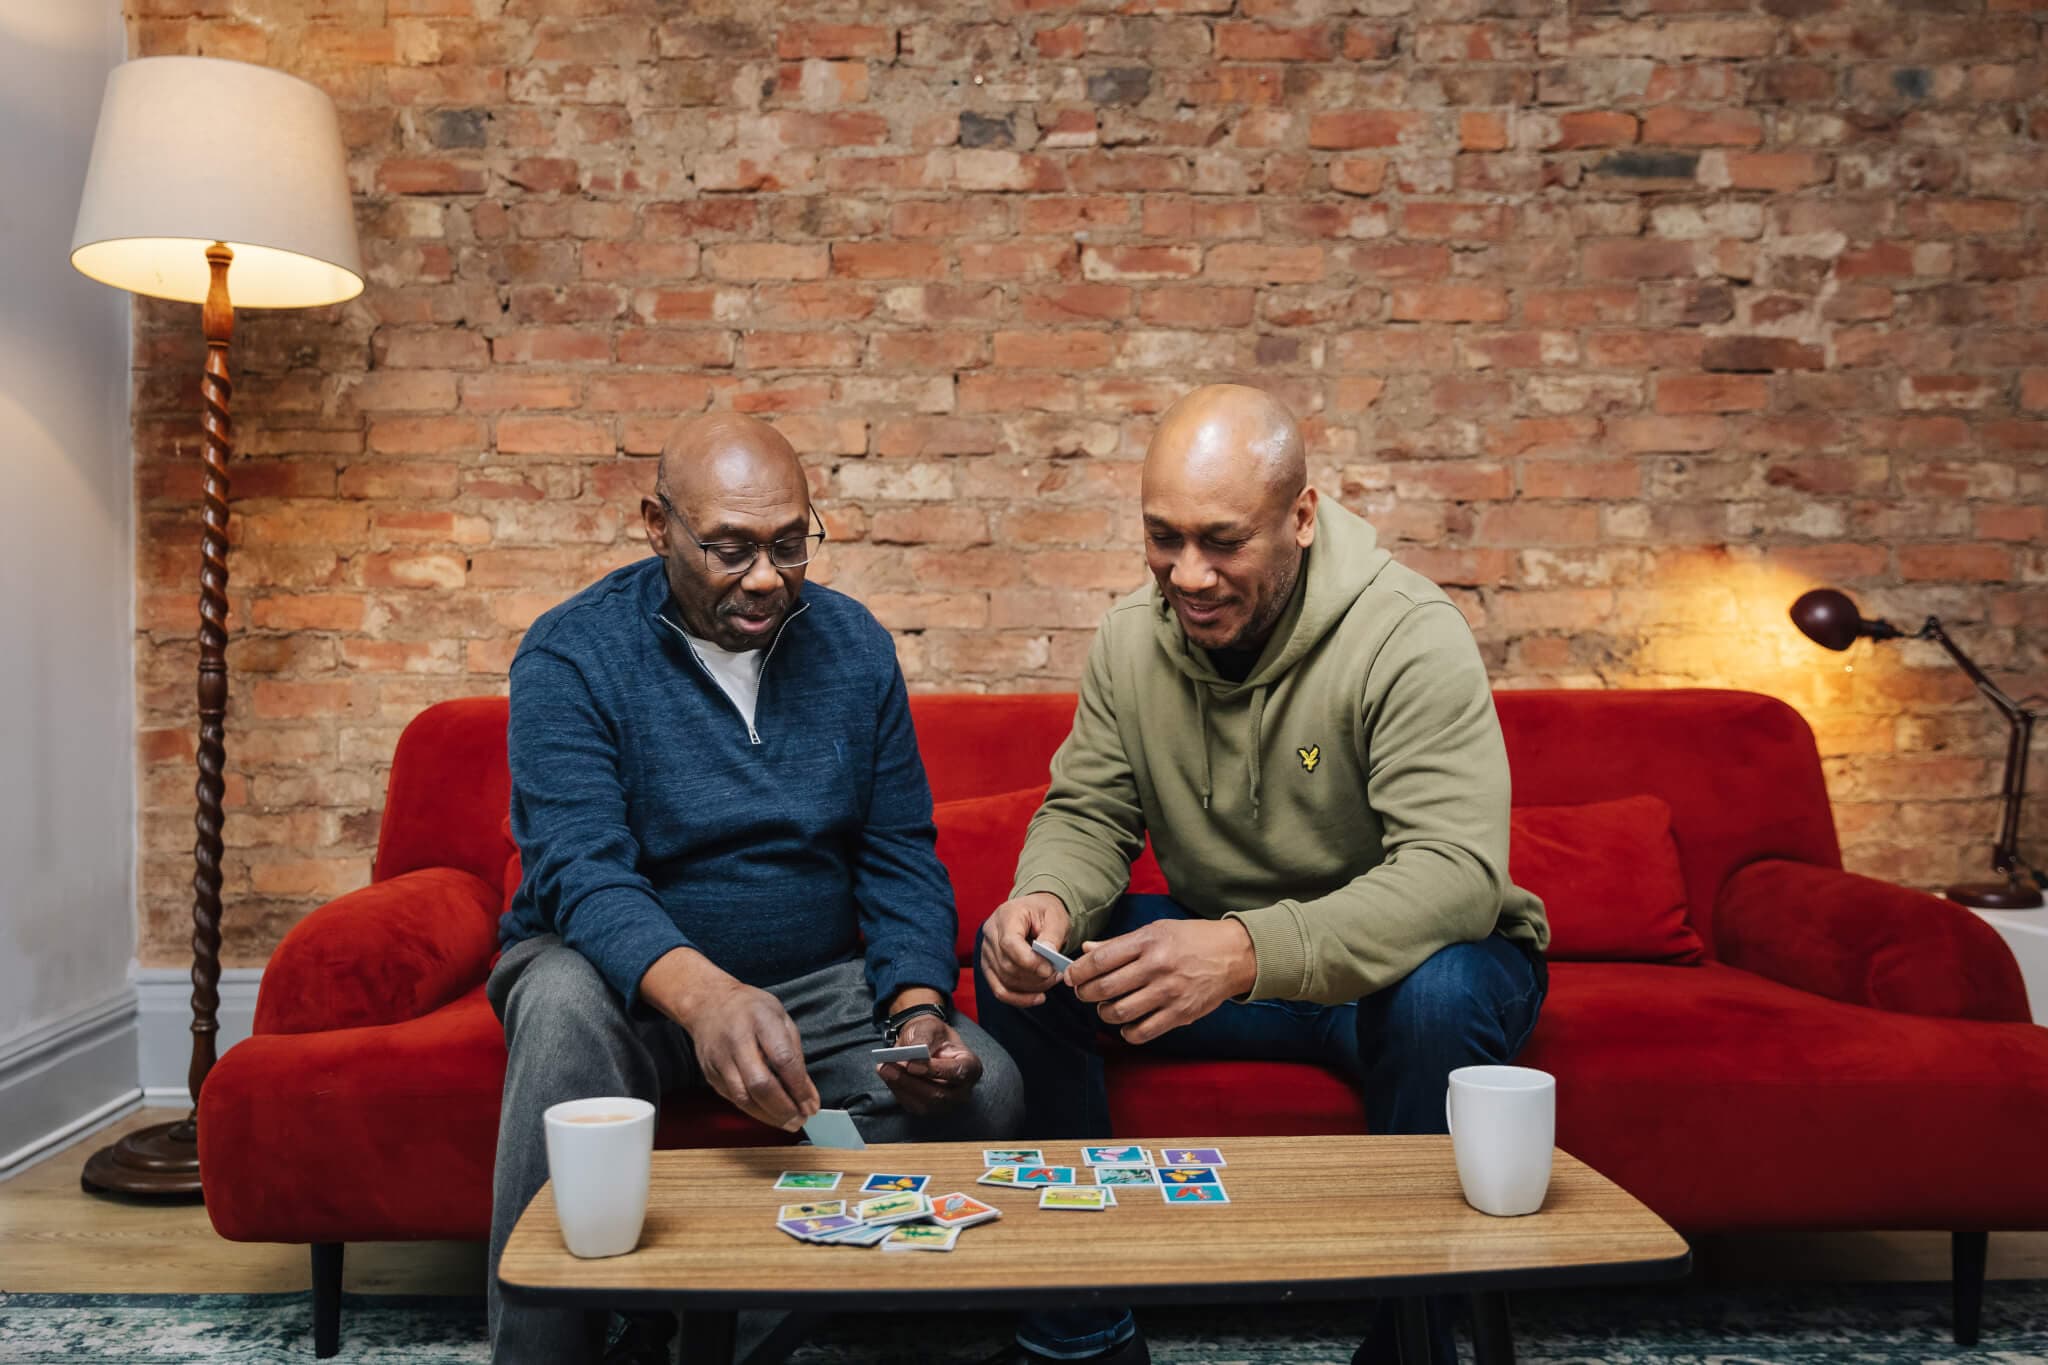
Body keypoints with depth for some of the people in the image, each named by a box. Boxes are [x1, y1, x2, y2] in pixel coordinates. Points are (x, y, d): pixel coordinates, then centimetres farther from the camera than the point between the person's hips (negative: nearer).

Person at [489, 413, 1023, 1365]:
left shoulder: (854, 645, 1)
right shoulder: (572, 654, -11)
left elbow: (902, 857, 2)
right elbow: (583, 874, -24)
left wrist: (919, 1009, -18)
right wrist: (705, 996, -45)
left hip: (816, 980, 4)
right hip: (635, 976, -3)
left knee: (984, 1089, -20)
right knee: (567, 1001, -37)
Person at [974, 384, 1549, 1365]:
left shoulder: (1410, 637, -23)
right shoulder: (1132, 637, -5)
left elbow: (1456, 869, -34)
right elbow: (1087, 814, 0)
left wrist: (1249, 952, -49)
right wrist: (1046, 898, -26)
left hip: (1390, 957, -4)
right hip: (1226, 957, 5)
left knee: (1440, 993, -38)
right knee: (1016, 953, -14)